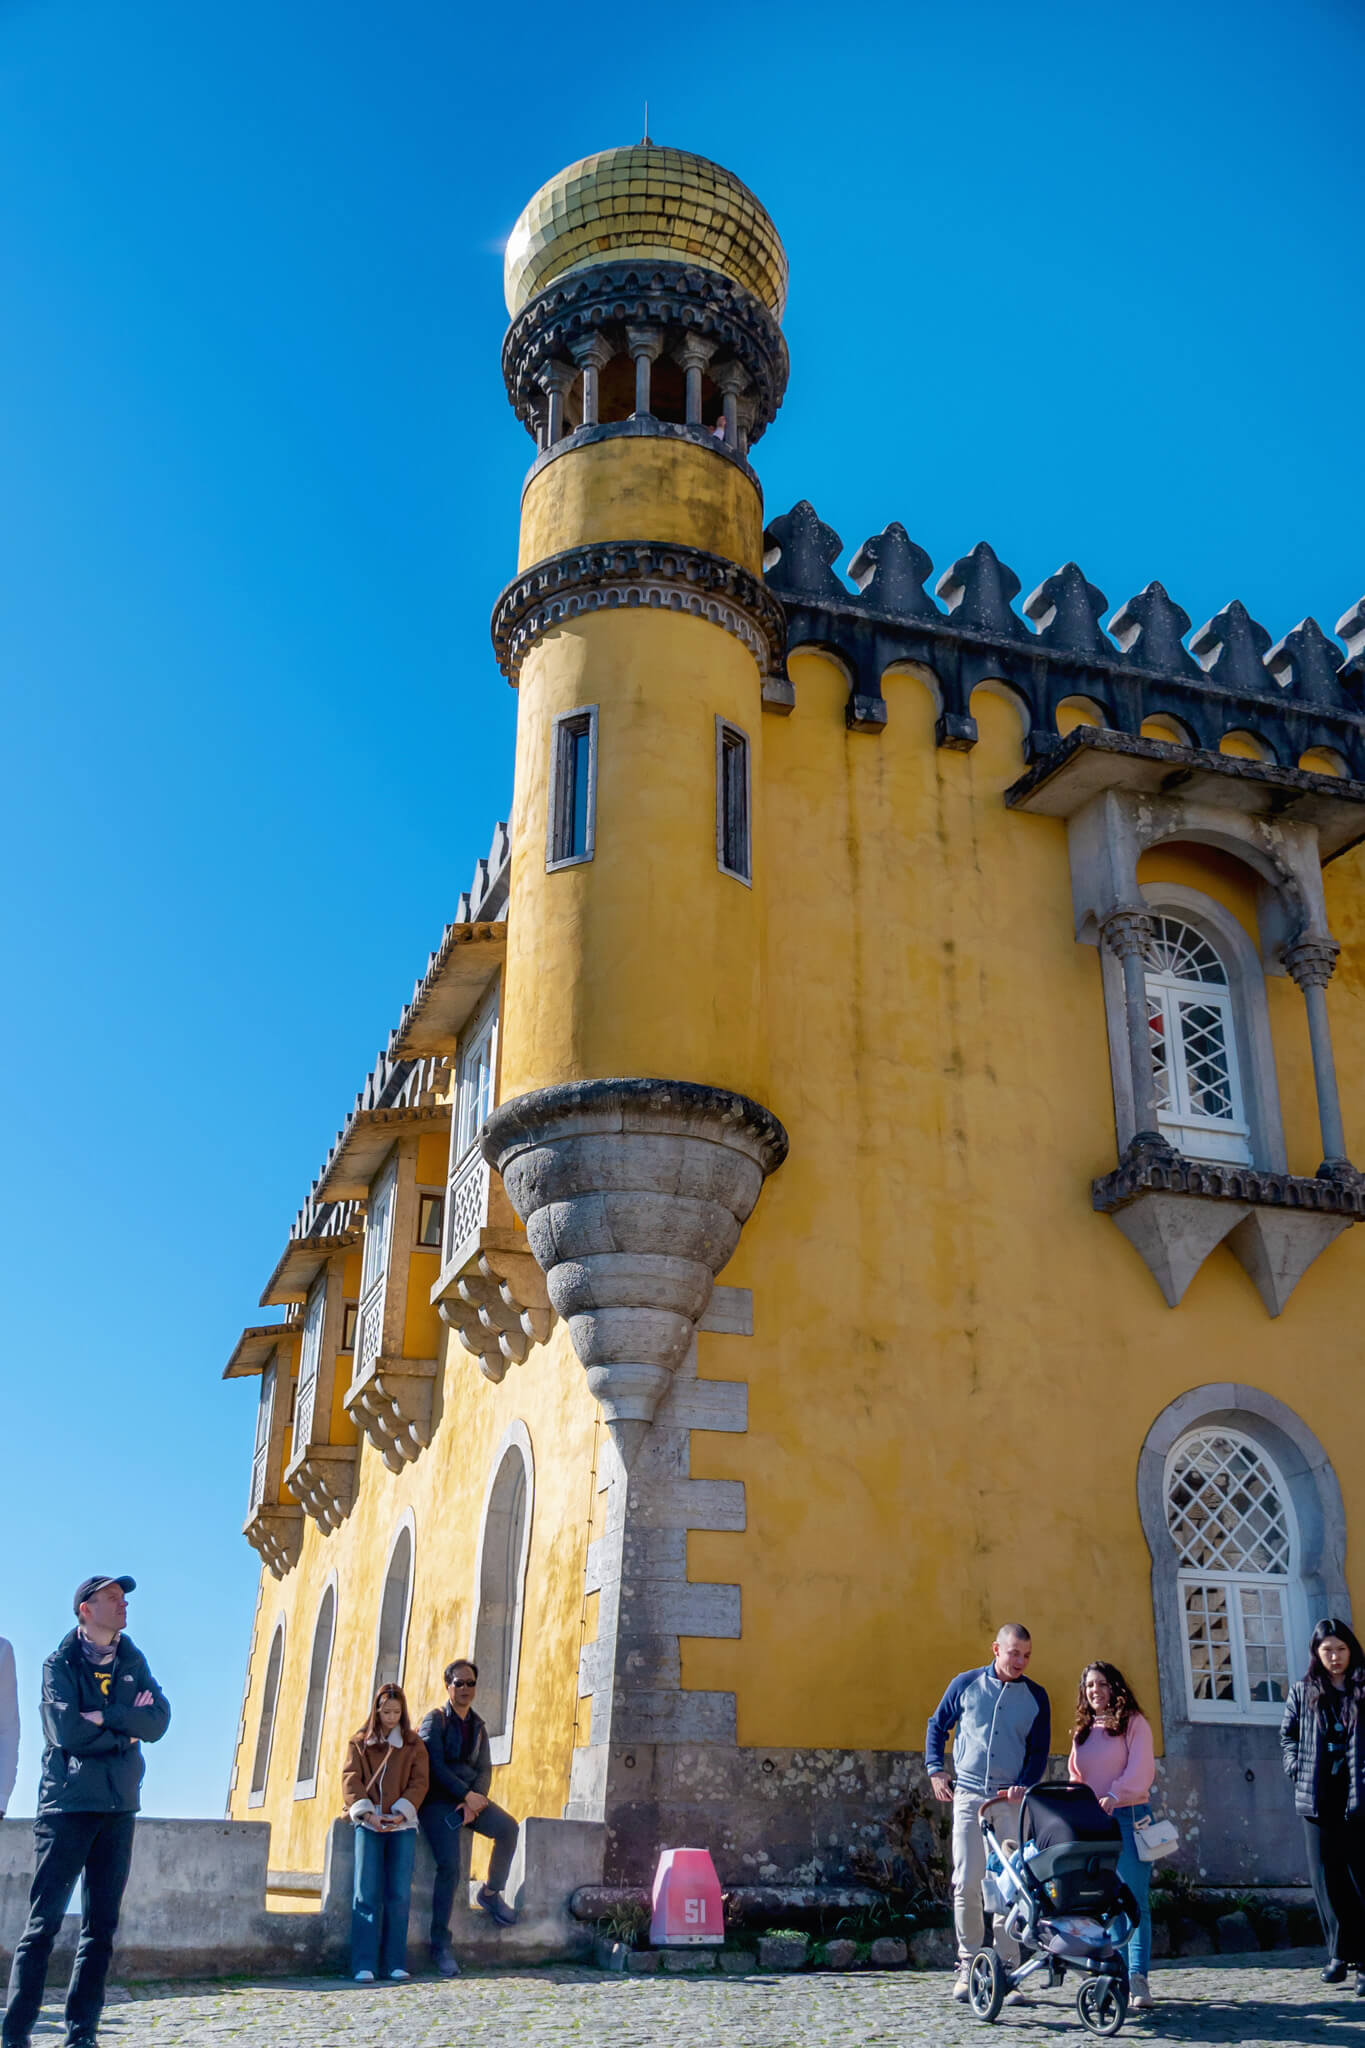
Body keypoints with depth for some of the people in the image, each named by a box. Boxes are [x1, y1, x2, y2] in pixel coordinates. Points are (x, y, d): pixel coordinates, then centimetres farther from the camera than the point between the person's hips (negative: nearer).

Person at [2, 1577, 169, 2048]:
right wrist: (126, 1728, -6)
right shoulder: (60, 1664, -2)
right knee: (44, 1921, -5)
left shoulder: (133, 1663, 11)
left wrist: (104, 1716, -13)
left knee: (101, 1926, 5)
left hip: (118, 1807, 4)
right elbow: (66, 1731, -15)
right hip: (68, 1804, -4)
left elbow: (158, 1722, -2)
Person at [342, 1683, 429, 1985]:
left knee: (399, 1894, -4)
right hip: (369, 1824, 0)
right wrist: (367, 1813, -14)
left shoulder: (414, 1745, 10)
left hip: (402, 1825, 1)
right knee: (367, 1893, -9)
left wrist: (401, 1814, -13)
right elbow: (350, 1779, 1)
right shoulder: (359, 1742, 11)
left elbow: (419, 1782, 2)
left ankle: (394, 1963, 1)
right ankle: (364, 1965, -9)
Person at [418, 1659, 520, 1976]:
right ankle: (440, 1944, -8)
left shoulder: (477, 1726, 16)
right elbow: (436, 1766, -11)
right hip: (440, 1800, -5)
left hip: (471, 1798, 5)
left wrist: (474, 1801, -11)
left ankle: (491, 1893, -1)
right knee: (449, 1867, -19)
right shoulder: (435, 1719, -1)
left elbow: (484, 1769, 8)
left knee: (508, 1827, -21)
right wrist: (467, 1794, -17)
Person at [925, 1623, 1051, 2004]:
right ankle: (968, 1964, 8)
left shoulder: (1036, 1697, 6)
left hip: (1012, 1800, 0)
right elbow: (937, 1725, 14)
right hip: (968, 1796, 0)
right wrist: (935, 1771, 4)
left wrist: (1024, 1786, -8)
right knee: (966, 1883, -4)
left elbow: (1039, 1751, 8)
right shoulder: (966, 1684, 4)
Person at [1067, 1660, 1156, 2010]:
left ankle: (1138, 1979, -10)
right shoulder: (1082, 1732, 19)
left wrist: (1114, 1795, -24)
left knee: (1135, 1900, -9)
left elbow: (1141, 1770, -10)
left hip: (1128, 1817, -5)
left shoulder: (1133, 1723, 2)